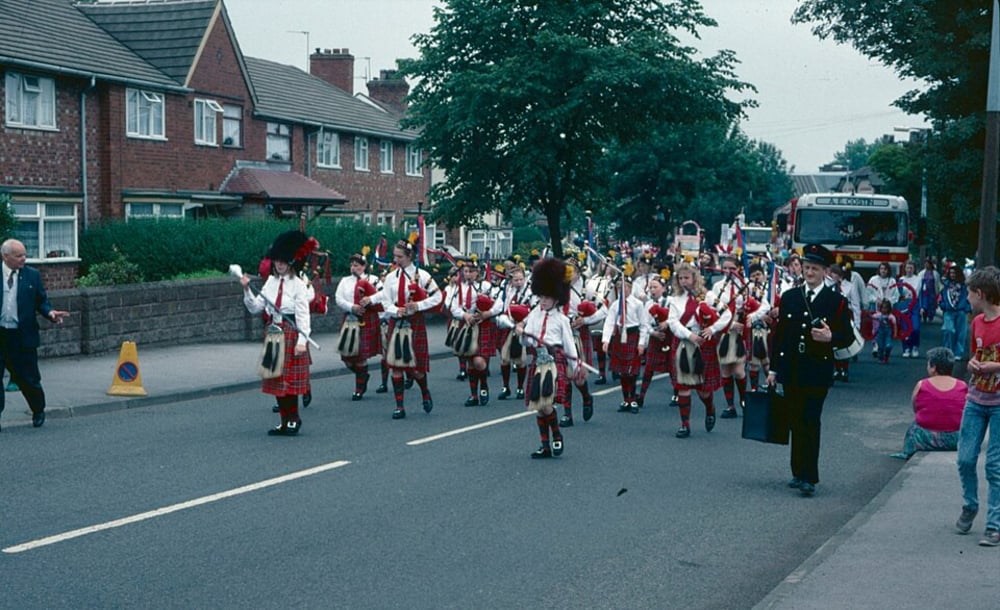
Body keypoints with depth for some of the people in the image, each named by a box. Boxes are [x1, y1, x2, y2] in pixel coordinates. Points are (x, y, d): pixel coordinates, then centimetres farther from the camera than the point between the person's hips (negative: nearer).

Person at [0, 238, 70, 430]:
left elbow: (41, 301, 6)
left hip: (23, 335, 1)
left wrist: (50, 313, -13)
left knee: (28, 378, 9)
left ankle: (38, 412, 31)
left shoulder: (32, 275, 3)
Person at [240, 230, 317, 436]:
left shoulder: (298, 285, -9)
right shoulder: (271, 282, 9)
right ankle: (285, 421, 18)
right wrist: (246, 290, -4)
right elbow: (255, 307, 10)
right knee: (275, 379, 9)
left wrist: (302, 340, -20)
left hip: (291, 334, -7)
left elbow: (303, 315, -13)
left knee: (289, 379, -3)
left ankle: (293, 419, 9)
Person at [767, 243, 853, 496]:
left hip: (818, 372, -4)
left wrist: (831, 338, -22)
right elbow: (779, 334, 10)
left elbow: (848, 337, 0)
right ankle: (799, 472, 20)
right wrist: (774, 368, 8)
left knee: (811, 422, -7)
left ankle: (809, 477, -5)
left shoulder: (837, 302, -1)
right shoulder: (789, 297, 8)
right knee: (795, 422, 10)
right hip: (791, 369, 4)